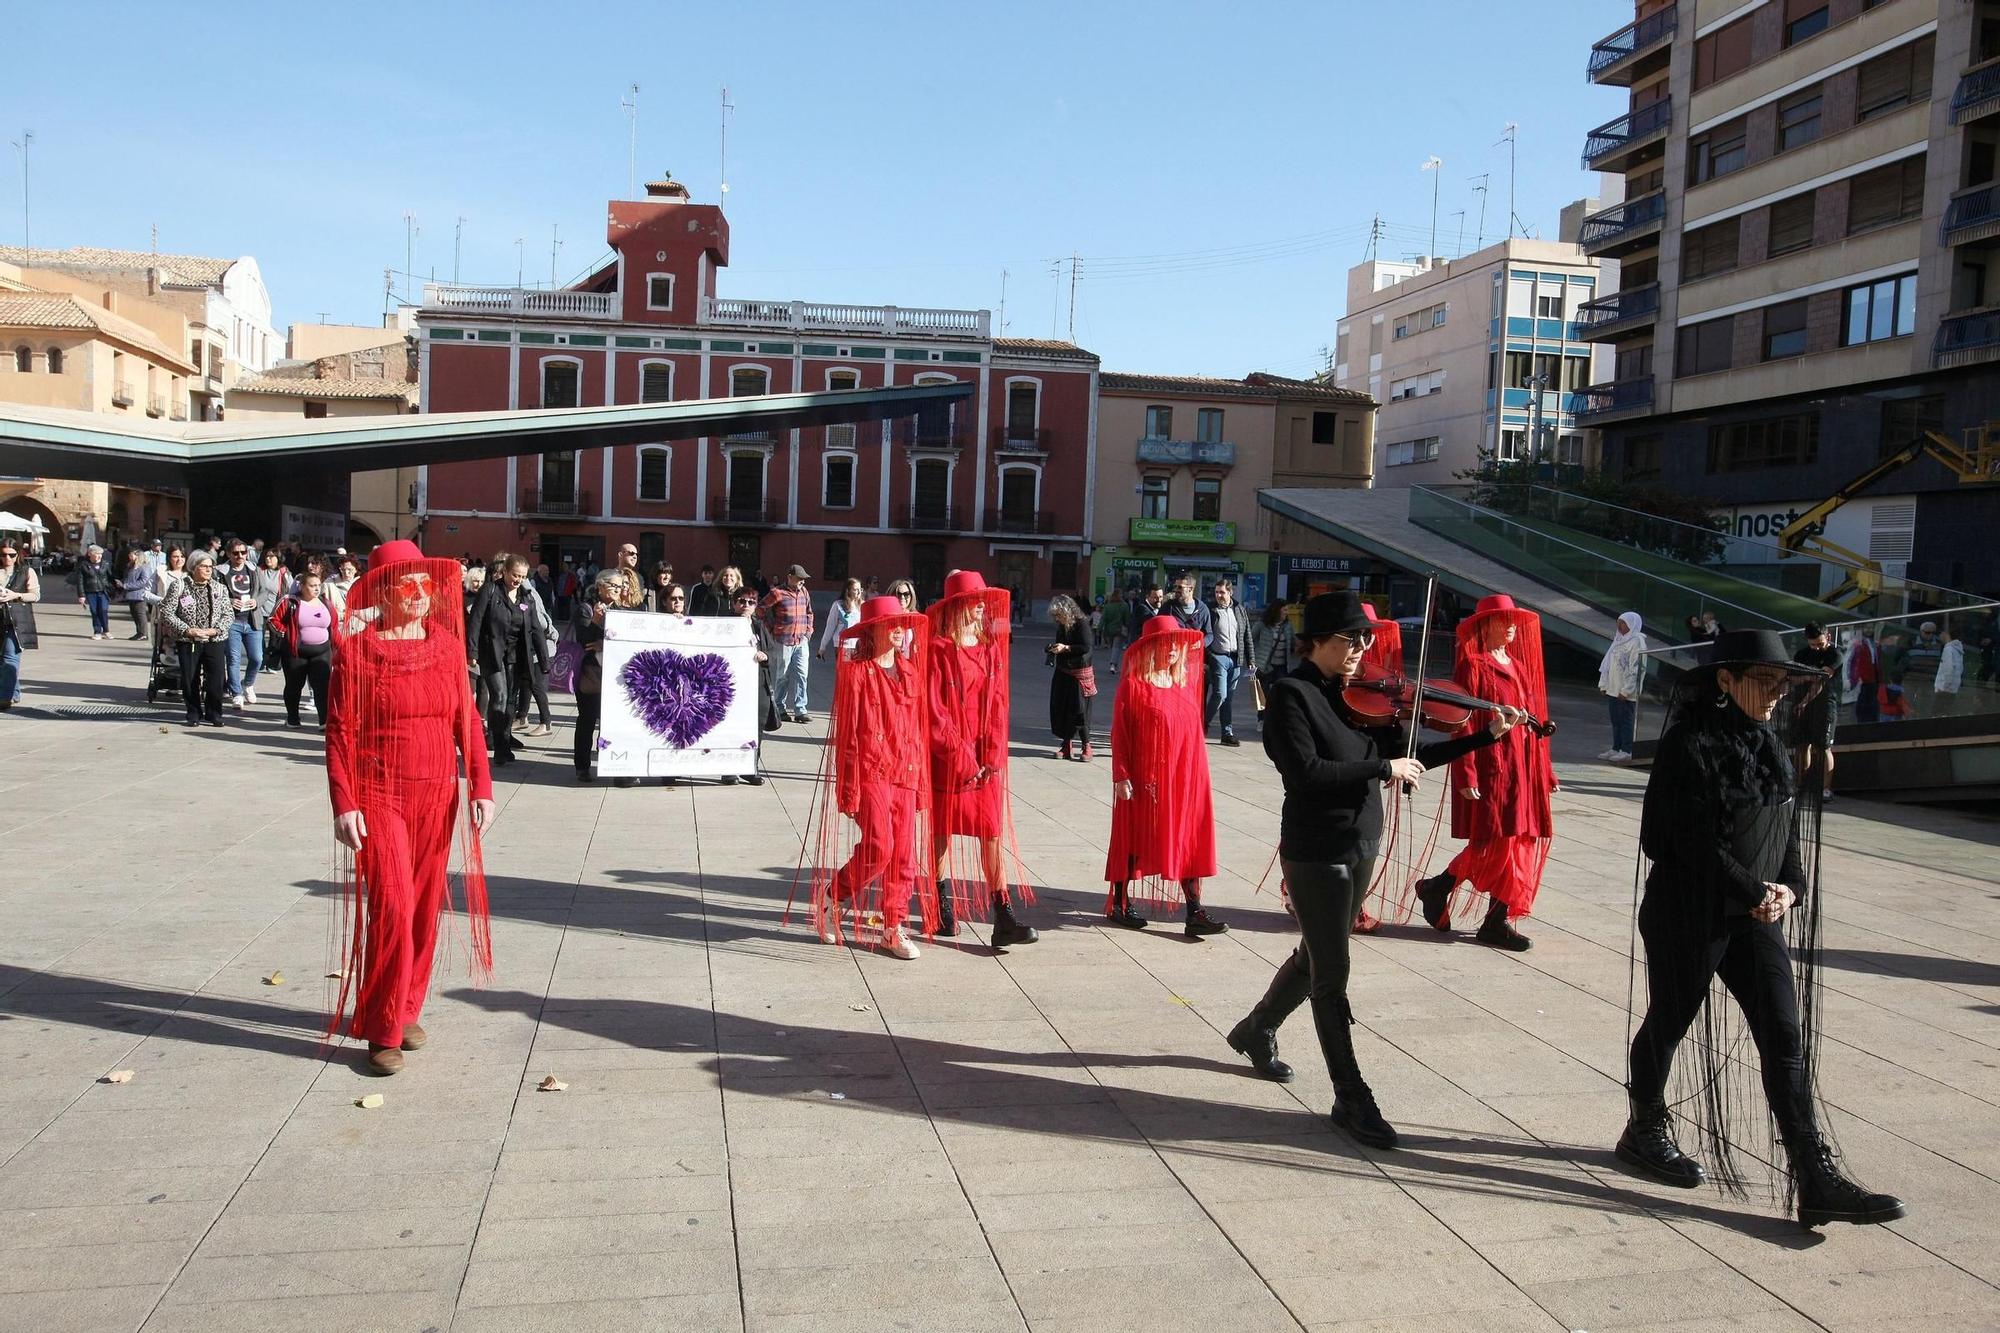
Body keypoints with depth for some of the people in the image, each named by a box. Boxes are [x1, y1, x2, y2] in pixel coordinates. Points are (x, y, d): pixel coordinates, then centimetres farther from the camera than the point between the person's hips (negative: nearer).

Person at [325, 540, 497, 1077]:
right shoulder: (357, 651, -7)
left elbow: (467, 720, 5)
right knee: (391, 908, -8)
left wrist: (481, 785, -1)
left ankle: (408, 1010, 29)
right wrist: (342, 803, -13)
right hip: (378, 797, -4)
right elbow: (339, 731, -7)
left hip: (436, 796, 4)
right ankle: (382, 1031, 5)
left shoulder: (448, 645, 4)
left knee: (425, 908, 11)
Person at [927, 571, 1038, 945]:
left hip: (986, 756, 4)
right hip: (945, 754, -4)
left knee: (993, 830, -2)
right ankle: (943, 905, 26)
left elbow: (998, 704, 6)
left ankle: (1003, 918, -3)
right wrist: (960, 757, -14)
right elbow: (934, 711, -11)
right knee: (943, 828, 9)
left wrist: (993, 755, -4)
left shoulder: (992, 648, 8)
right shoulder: (938, 650, -8)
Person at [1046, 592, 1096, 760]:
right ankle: (1066, 746, 13)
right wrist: (1053, 648, 0)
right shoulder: (1061, 626, 7)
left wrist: (1065, 648, -23)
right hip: (1063, 672, 7)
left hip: (1080, 674, -7)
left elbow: (1086, 647, -21)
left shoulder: (1081, 625, -14)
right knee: (1061, 708, 4)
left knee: (1079, 710, -6)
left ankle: (1086, 747, 5)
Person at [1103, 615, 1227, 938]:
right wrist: (1121, 775, -12)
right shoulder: (1133, 683, -8)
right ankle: (1118, 905, 22)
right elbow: (1119, 732, -8)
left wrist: (1198, 774, 9)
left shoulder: (1186, 683, 7)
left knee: (1187, 841, 5)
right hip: (1144, 778, -5)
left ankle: (1195, 914, 7)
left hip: (1184, 777, 5)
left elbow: (1194, 731, 11)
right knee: (1134, 838, 7)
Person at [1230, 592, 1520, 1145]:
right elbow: (1305, 772, -25)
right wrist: (1384, 768, -23)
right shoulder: (1290, 693, -14)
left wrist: (1486, 734, -2)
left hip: (1361, 846, 8)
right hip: (1315, 850, -7)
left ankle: (1257, 1029, 45)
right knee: (1331, 974, -1)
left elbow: (1410, 757, 5)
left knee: (1316, 957, 21)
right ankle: (1351, 1100, 8)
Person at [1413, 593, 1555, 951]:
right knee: (1494, 841, -5)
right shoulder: (1472, 665, -6)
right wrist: (1466, 775, -18)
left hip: (1522, 768, 7)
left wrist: (1544, 771, 14)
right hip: (1489, 765, -7)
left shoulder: (1519, 666, 16)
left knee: (1518, 840, 5)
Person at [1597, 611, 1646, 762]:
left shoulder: (1637, 642, -12)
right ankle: (1616, 748, 17)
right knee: (1615, 720, 11)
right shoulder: (1619, 640, 14)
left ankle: (1626, 751, 2)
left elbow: (1636, 668, -17)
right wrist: (1603, 684, 14)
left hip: (1627, 691, -8)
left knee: (1626, 720, -3)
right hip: (1614, 688, 8)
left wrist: (1626, 690, -19)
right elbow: (1608, 663, 17)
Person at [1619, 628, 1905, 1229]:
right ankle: (1644, 1131, 32)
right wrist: (1756, 892, -14)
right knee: (1669, 1023, 11)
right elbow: (1695, 842, -18)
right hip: (1690, 915, -7)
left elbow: (1787, 830, 13)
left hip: (1755, 916, 7)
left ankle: (1817, 1183, 2)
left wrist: (1788, 886, -3)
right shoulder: (1691, 746, -15)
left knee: (1785, 1040, 1)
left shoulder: (1767, 746, 9)